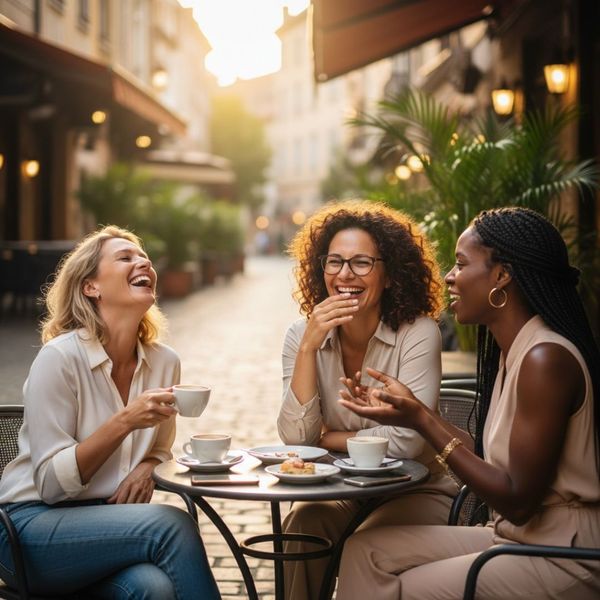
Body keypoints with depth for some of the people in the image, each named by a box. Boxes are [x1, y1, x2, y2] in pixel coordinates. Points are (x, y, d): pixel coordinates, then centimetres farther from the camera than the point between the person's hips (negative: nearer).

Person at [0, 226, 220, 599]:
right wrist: (124, 422, -25)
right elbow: (51, 483, -15)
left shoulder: (164, 361, 3)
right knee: (173, 525, -28)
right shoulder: (60, 357, -13)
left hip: (109, 519, 4)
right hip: (34, 527, -4)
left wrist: (146, 469, -6)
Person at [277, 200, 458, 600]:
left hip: (419, 492, -3)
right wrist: (308, 347, -22)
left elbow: (406, 441, -23)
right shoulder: (303, 335, -5)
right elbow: (296, 437, -14)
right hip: (344, 492, 3)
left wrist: (328, 439, -11)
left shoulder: (418, 334, -16)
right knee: (302, 521, -27)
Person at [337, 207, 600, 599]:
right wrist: (412, 410, 9)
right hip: (514, 536, 8)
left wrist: (421, 420, -18)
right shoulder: (510, 350, 8)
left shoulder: (546, 359, -21)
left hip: (563, 555, -8)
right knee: (366, 552, 0)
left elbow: (517, 500, -21)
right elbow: (490, 456, 9)